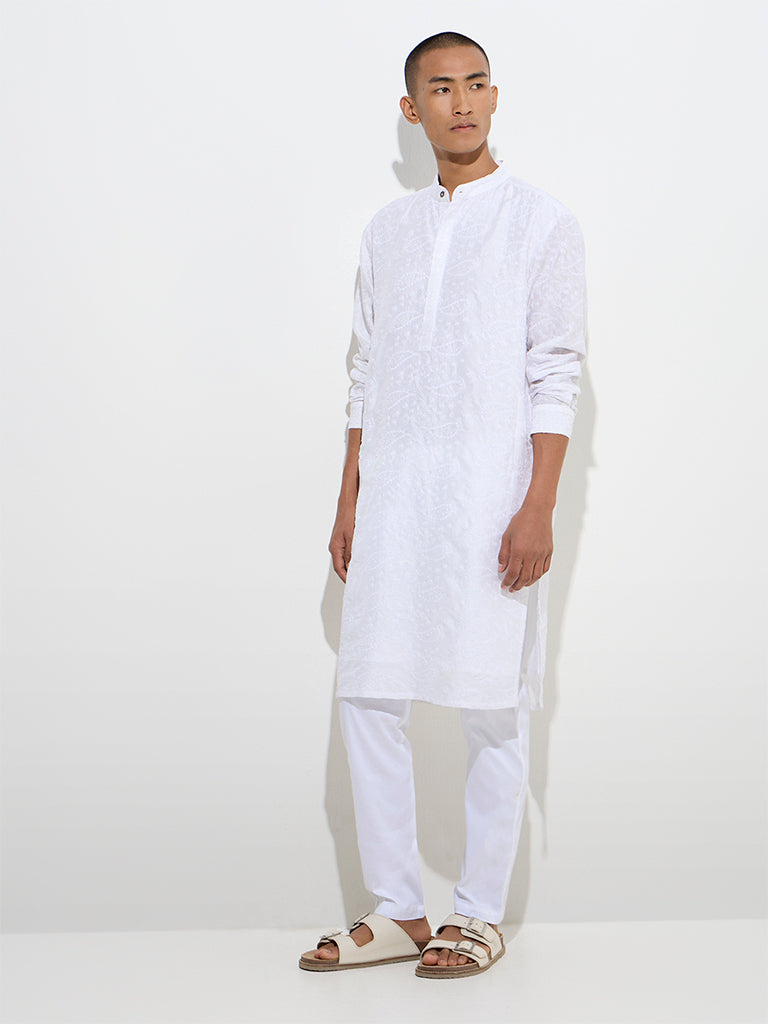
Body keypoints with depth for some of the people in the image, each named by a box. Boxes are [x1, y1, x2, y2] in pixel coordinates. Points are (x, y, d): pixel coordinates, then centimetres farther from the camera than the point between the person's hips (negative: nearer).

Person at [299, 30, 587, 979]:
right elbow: (366, 375, 16)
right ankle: (395, 912, 14)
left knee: (491, 707, 0)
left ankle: (480, 915, 13)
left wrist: (539, 508, -13)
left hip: (489, 491, -5)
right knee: (368, 696, 3)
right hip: (393, 491, 5)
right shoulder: (387, 229, 14)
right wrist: (348, 502, 12)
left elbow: (556, 376, -5)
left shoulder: (542, 223, 0)